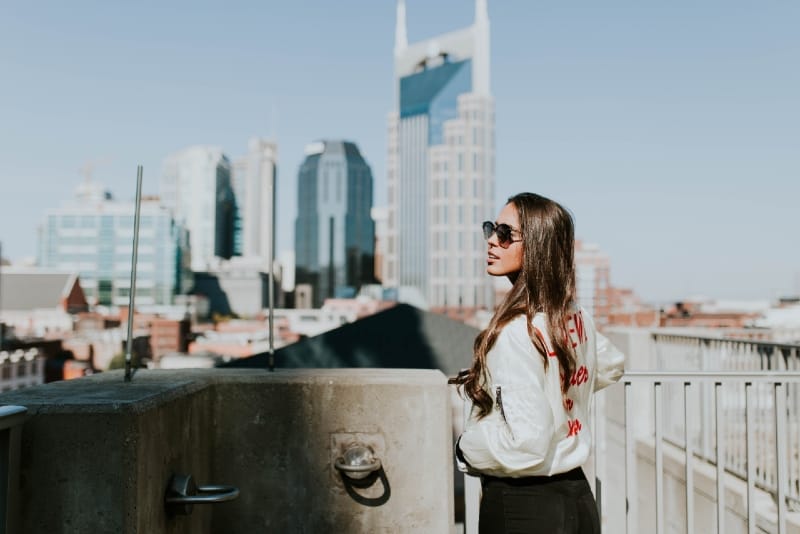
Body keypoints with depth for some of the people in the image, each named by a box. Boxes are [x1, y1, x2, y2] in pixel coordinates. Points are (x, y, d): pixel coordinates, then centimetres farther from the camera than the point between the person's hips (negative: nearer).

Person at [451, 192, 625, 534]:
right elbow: (611, 367, 23)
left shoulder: (518, 332, -24)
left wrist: (463, 449, -11)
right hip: (576, 494, 8)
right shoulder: (577, 320, 1)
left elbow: (527, 446, -27)